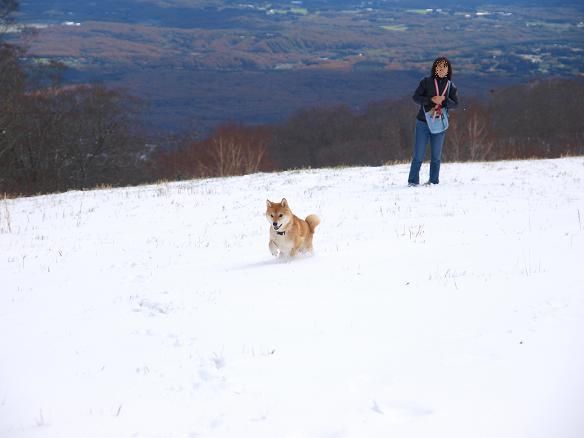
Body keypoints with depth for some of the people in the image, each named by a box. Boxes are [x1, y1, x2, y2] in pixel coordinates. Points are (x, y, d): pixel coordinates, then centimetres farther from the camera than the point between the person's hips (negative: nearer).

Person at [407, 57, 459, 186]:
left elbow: (455, 103, 2)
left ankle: (434, 181, 17)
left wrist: (444, 100, -17)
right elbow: (416, 97, -7)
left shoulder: (450, 86, 5)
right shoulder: (426, 82, -3)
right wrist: (431, 99, -20)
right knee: (418, 154, -3)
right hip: (423, 122, -3)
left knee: (436, 155, 8)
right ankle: (413, 181, 4)